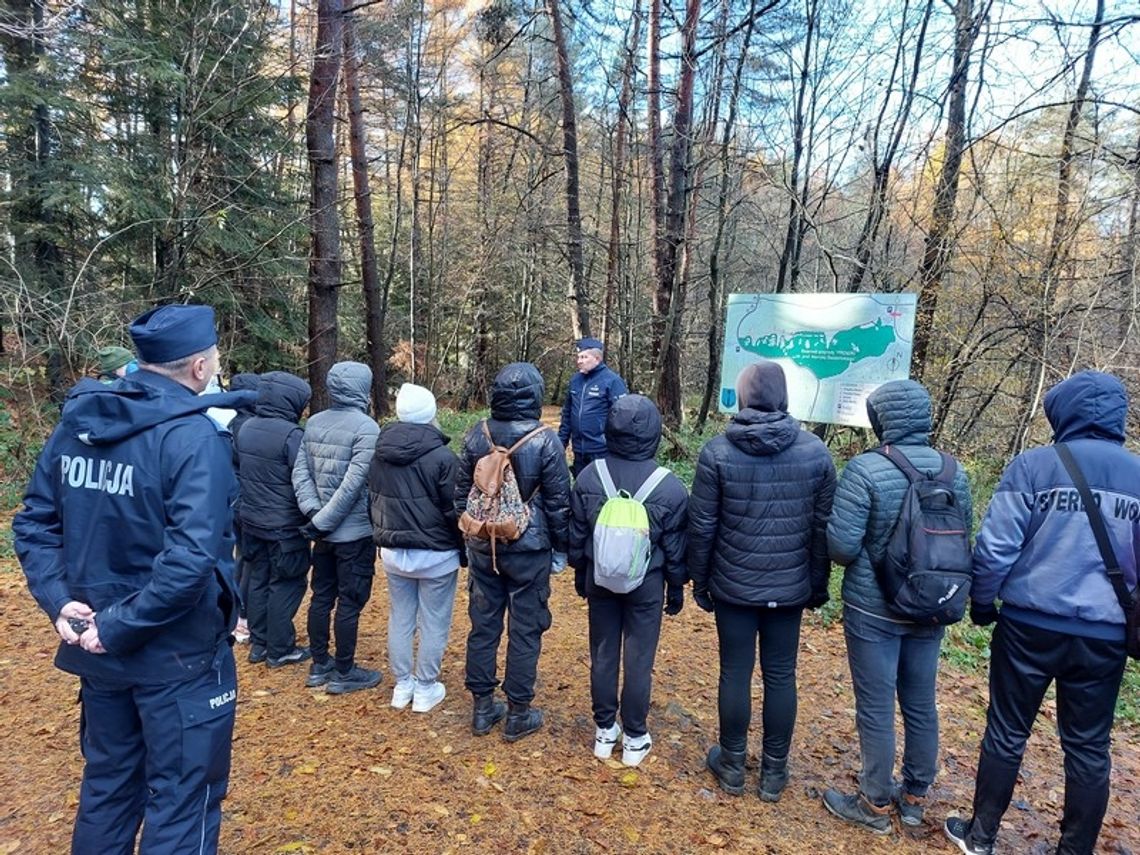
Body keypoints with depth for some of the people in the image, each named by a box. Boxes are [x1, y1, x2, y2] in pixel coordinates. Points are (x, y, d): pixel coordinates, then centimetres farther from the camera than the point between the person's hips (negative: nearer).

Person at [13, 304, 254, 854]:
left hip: (100, 651, 7)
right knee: (182, 801, 10)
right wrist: (120, 627, -20)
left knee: (107, 787, 26)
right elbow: (190, 558, -30)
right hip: (178, 654, -7)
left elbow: (33, 524, 6)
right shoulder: (192, 435, -21)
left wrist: (59, 599, -2)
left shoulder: (75, 423, 2)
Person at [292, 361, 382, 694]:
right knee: (350, 602, 4)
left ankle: (319, 665, 29)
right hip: (356, 532, -7)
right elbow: (354, 483, -23)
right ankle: (344, 673, 15)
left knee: (321, 597, 16)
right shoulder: (366, 428, -17)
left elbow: (300, 471, 2)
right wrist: (322, 521, -15)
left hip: (325, 532, 7)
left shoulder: (314, 423, 5)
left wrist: (313, 511, -5)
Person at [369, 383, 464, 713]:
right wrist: (465, 550, 0)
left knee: (400, 619, 17)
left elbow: (373, 501, 11)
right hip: (435, 555, -5)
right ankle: (425, 689, 20)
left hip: (392, 551, 6)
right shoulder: (441, 456, -18)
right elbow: (455, 510, -13)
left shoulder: (380, 452, 1)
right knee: (433, 624, 9)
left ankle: (402, 686, 29)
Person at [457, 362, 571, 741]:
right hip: (529, 550, -4)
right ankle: (518, 715, 20)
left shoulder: (477, 436, -3)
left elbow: (461, 494, 6)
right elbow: (559, 503, -9)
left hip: (484, 548, 4)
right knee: (525, 631, 8)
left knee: (483, 626, 14)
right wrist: (560, 549, 5)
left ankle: (482, 708, 27)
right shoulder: (545, 442, -14)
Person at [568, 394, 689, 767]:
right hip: (646, 585, -2)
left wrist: (580, 574, 15)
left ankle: (604, 731, 30)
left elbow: (576, 533, 0)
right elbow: (675, 547, -7)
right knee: (639, 661, 10)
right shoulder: (670, 488, -17)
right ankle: (634, 738, 25)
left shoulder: (589, 476, -11)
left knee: (603, 655, 15)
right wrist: (676, 588, 8)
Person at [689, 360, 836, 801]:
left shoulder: (717, 452, -11)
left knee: (735, 672, 11)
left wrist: (699, 581, 5)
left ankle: (732, 765, 27)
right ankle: (774, 772, 26)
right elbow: (824, 527, 1)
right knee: (781, 676, 13)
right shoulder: (815, 451, -5)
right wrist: (819, 583, 12)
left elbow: (701, 527, -8)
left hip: (733, 587, -2)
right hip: (790, 587, 2)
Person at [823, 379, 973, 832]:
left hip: (874, 610, -6)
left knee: (876, 710, 9)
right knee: (921, 705, 19)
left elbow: (841, 545, -21)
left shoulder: (866, 470, -20)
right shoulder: (954, 472, -2)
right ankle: (915, 797, 37)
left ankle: (875, 805, 25)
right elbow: (964, 537, 8)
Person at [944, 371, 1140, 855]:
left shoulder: (1034, 465, -9)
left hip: (1030, 625, -3)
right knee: (1088, 747, 14)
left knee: (1007, 732, 10)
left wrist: (981, 604, 3)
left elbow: (996, 546, -11)